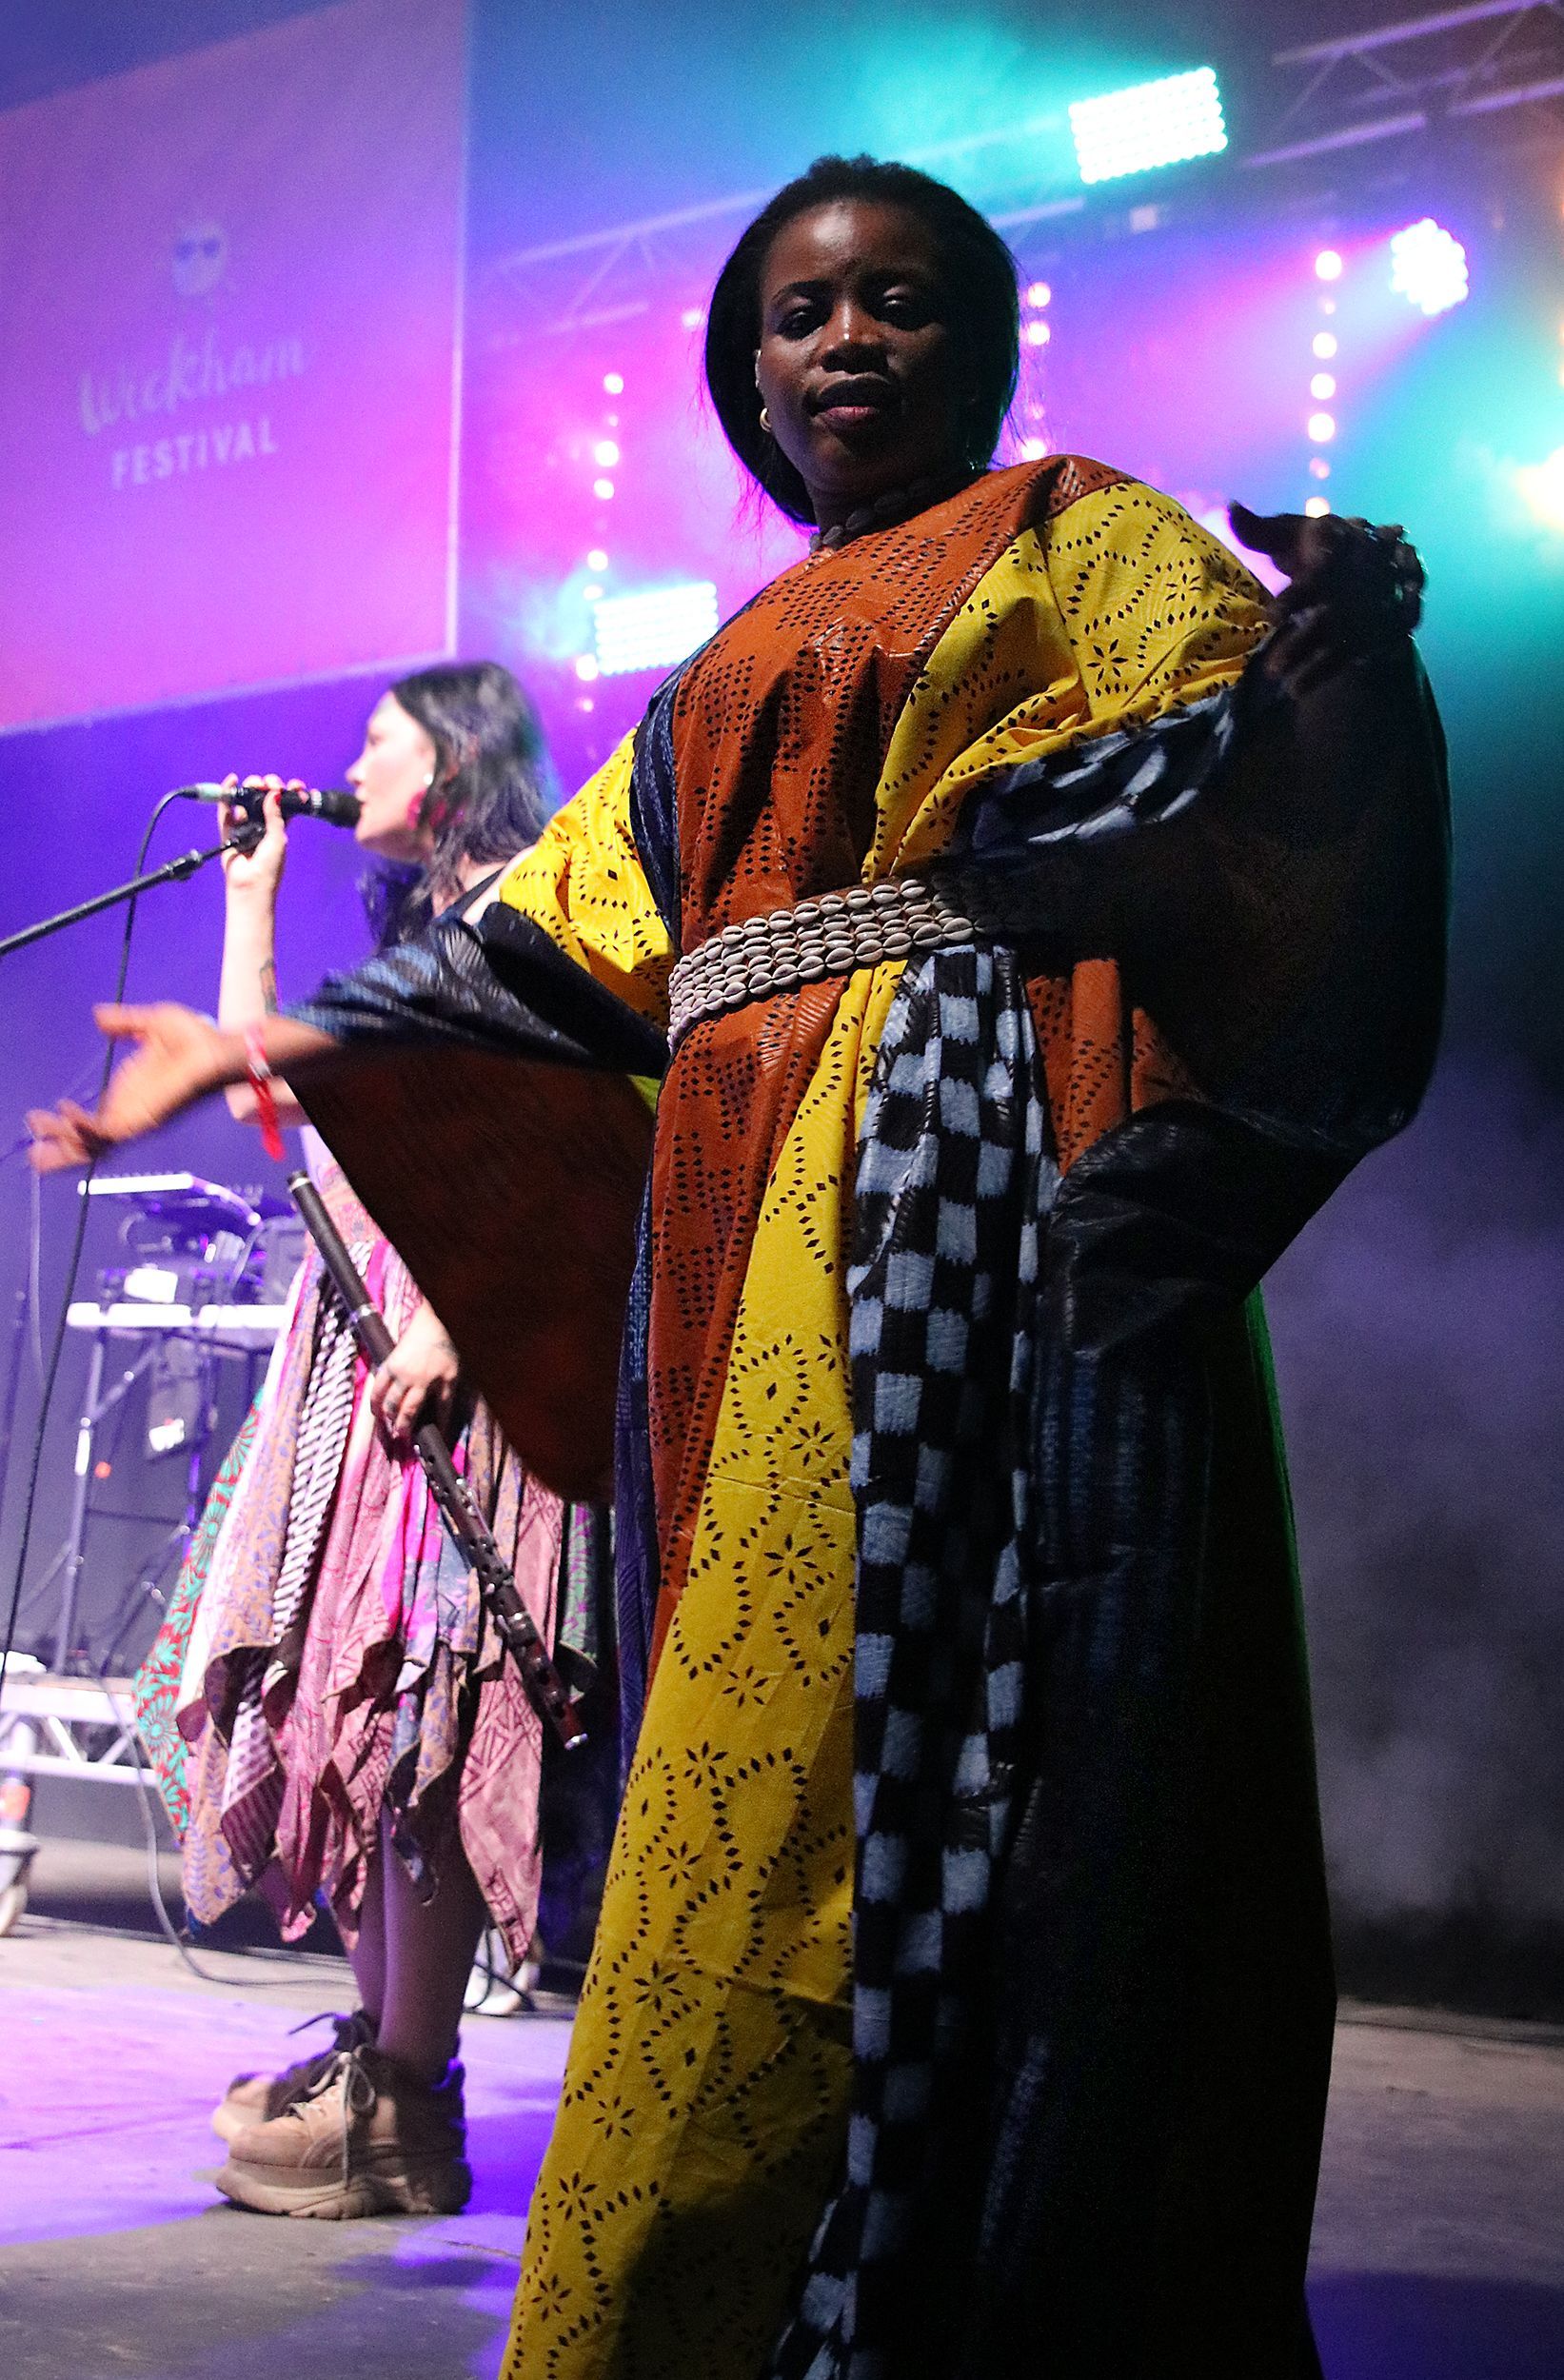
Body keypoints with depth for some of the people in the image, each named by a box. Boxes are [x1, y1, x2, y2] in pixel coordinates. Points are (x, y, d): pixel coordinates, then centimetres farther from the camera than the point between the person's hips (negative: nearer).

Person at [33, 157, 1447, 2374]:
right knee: (755, 1754, 3)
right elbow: (566, 926, 28)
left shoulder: (1079, 536, 10)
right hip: (744, 1225, 7)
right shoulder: (735, 669, 29)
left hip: (964, 1185, -7)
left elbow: (1239, 806, -5)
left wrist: (1338, 672, -28)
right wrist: (259, 1043, 29)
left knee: (893, 1736, -15)